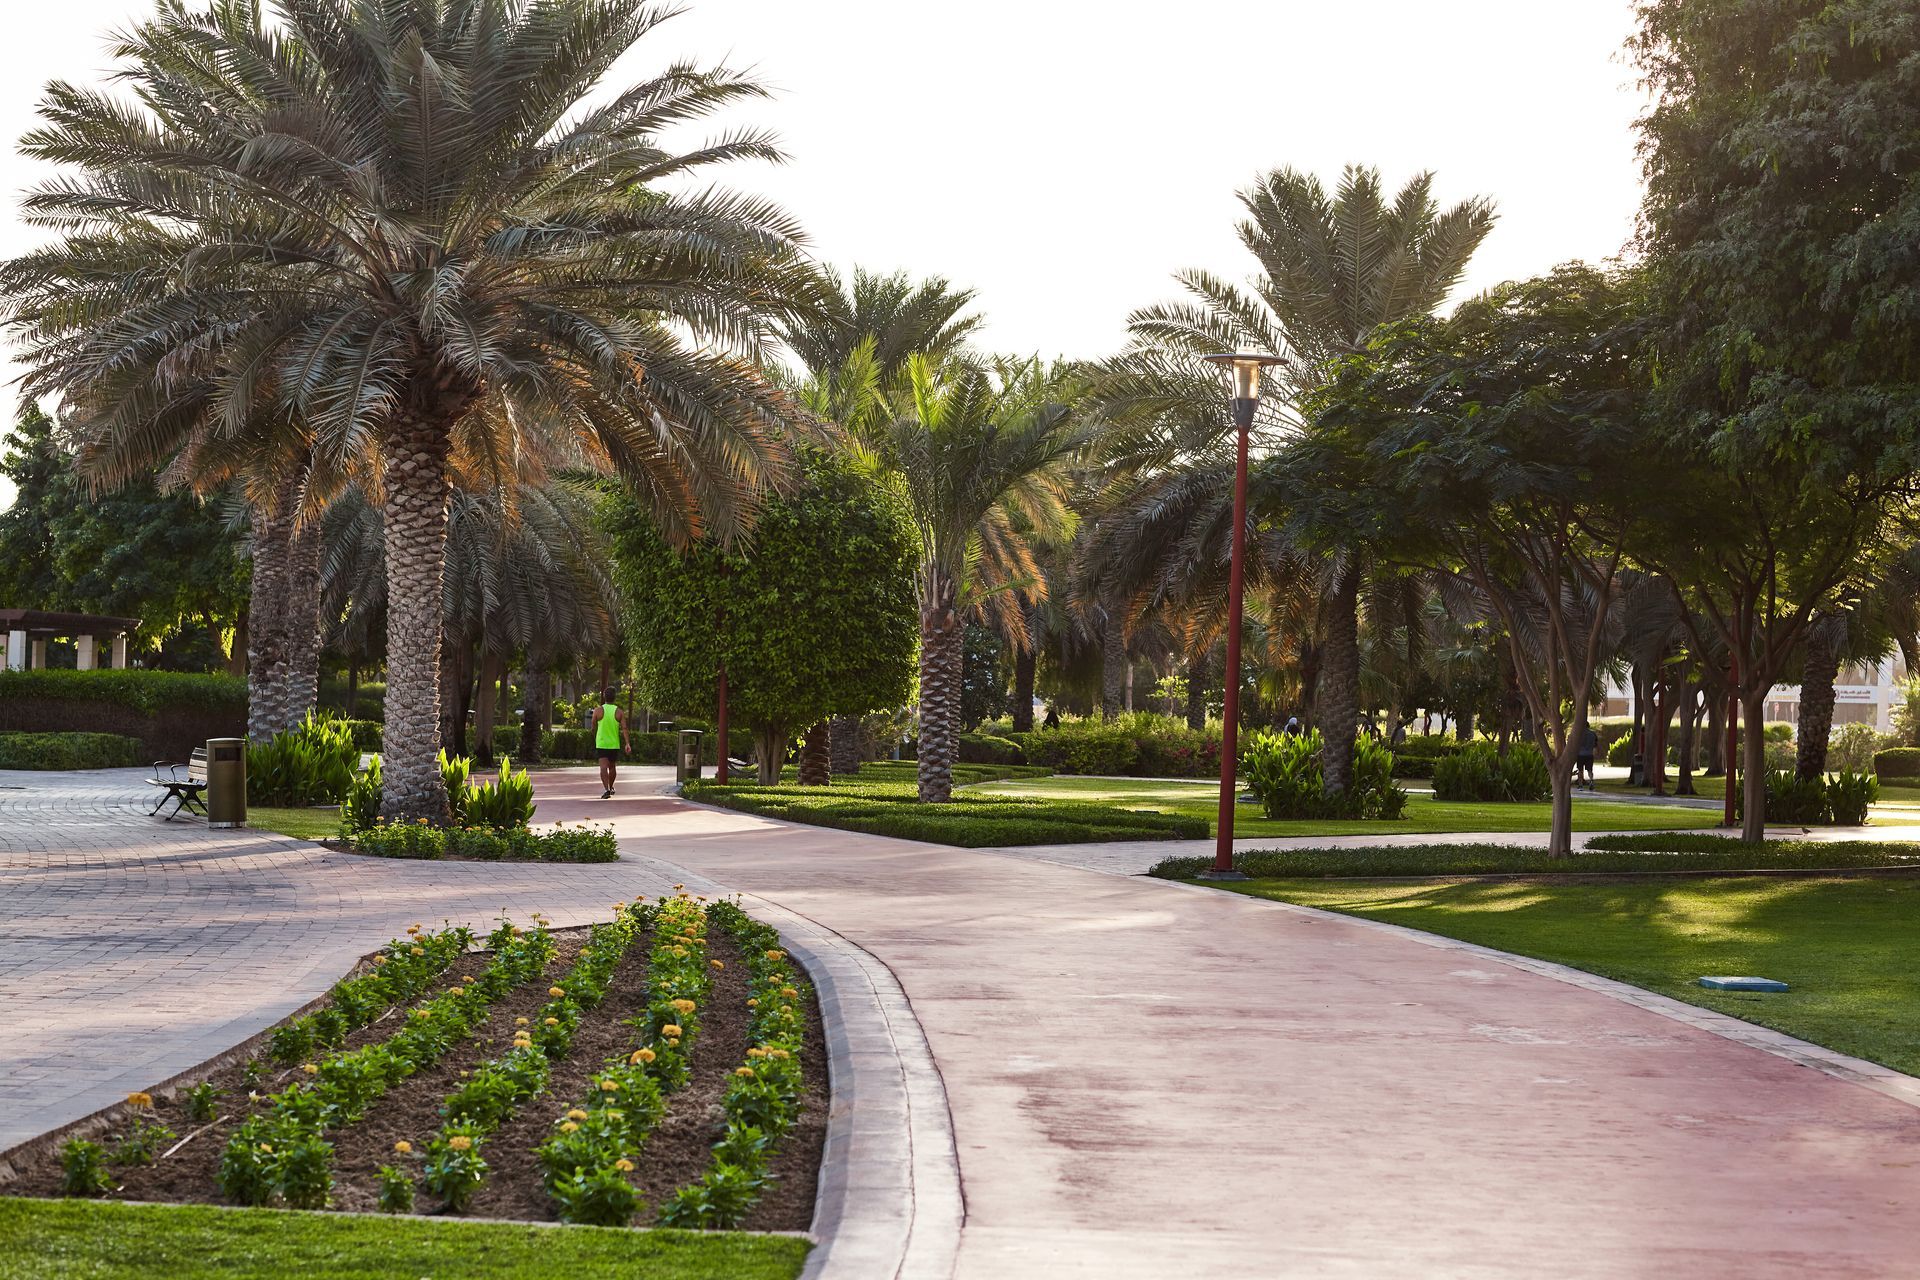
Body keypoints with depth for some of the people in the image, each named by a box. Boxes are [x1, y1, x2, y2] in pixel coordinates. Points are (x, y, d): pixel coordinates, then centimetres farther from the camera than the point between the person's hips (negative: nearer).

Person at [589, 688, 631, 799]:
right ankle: (611, 788, 36)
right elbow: (624, 728, -11)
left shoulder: (598, 710, -4)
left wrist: (595, 739, 24)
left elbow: (593, 727, 5)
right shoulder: (619, 712, -1)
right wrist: (627, 743, -15)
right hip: (615, 744, 2)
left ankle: (606, 789, -27)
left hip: (601, 743, -2)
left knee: (604, 767, -11)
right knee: (612, 767, 20)